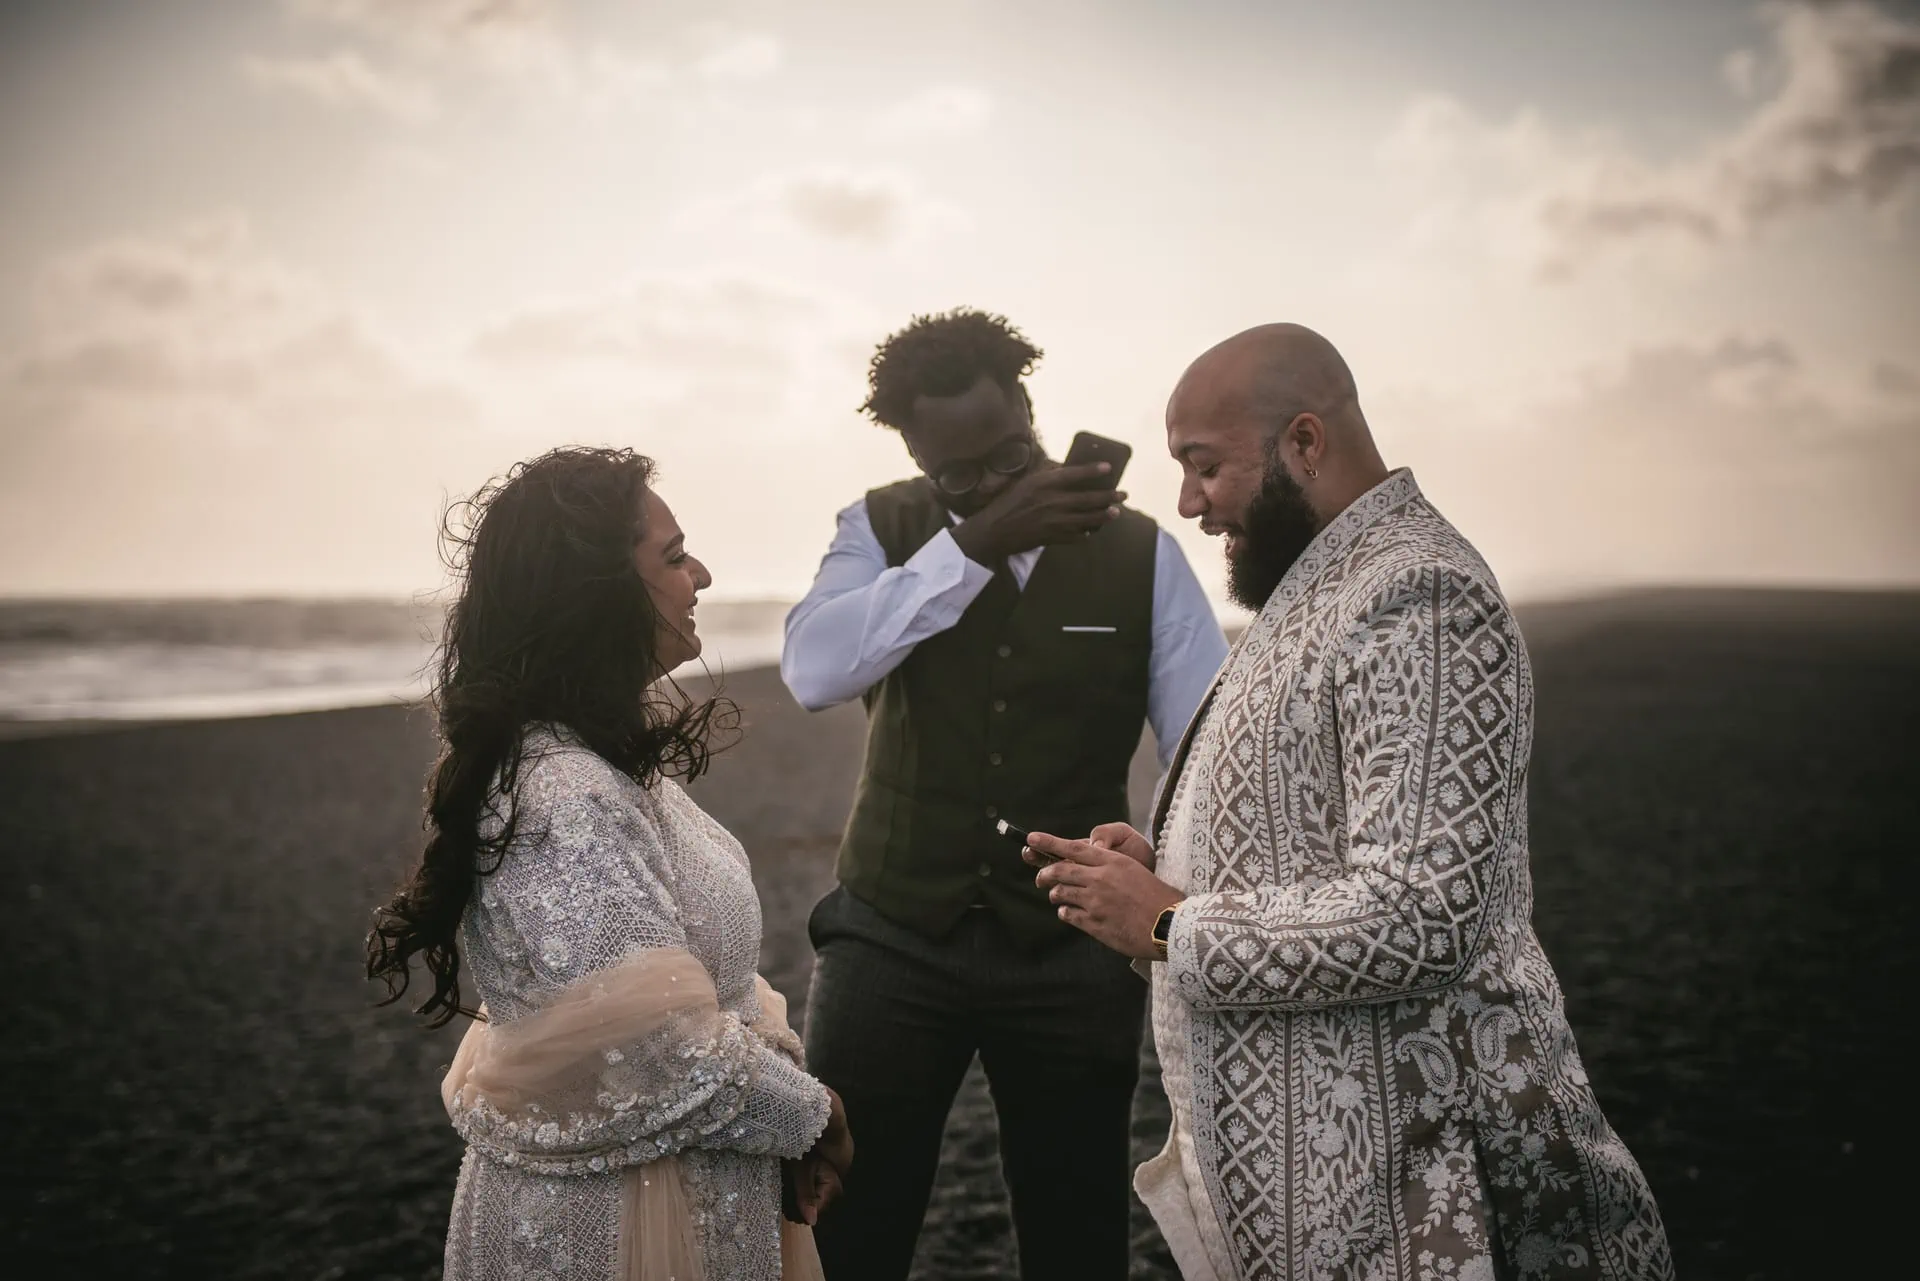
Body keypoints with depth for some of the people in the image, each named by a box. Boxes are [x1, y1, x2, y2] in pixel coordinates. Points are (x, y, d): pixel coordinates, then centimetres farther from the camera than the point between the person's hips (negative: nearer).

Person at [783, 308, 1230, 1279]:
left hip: (1072, 952, 1)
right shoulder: (880, 531, -2)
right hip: (893, 940, 0)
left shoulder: (1141, 554, -3)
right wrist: (975, 544, -27)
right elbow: (812, 670, -21)